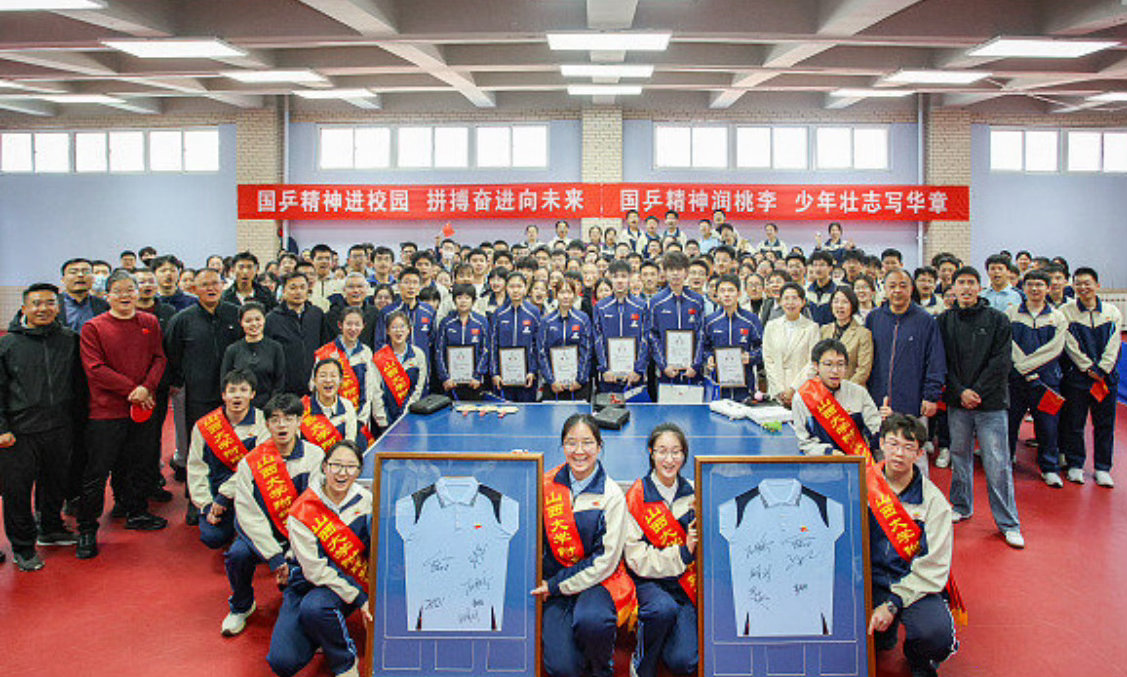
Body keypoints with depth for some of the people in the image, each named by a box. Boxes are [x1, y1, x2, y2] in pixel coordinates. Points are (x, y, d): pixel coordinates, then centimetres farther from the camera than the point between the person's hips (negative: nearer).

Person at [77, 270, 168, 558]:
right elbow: (95, 369, -12)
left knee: (136, 467, 18)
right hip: (106, 411, -4)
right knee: (96, 472, 2)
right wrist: (131, 388, -16)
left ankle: (136, 513, 35)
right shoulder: (93, 328, -6)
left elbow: (159, 359, 3)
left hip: (143, 408, 4)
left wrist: (147, 387, -14)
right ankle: (87, 530, 13)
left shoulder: (150, 323, 6)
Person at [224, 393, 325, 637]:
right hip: (263, 534, 1)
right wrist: (275, 558, -21)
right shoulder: (250, 463, -6)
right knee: (238, 554, -28)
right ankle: (241, 607, 6)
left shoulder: (315, 456, -6)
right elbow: (249, 515, -11)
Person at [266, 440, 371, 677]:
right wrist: (359, 599, -20)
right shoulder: (301, 512, -15)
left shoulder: (365, 500, -5)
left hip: (352, 581, 1)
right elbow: (316, 571, -17)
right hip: (308, 584, 0)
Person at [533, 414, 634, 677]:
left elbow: (606, 560, -8)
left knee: (590, 621, -35)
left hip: (599, 581, -1)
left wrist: (556, 585, -11)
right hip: (553, 584, 2)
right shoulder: (548, 483, 3)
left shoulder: (612, 495, -5)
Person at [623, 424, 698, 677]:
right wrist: (683, 553, -22)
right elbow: (638, 560, -11)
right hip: (649, 583, -3)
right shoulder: (636, 497, -6)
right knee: (665, 608, -37)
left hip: (685, 586, 3)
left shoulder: (692, 493, 7)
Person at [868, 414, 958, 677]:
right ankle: (881, 639, 14)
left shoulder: (933, 501, -3)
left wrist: (893, 603, -17)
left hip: (915, 585, -1)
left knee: (936, 633, -31)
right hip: (870, 578, 2)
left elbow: (933, 567, -7)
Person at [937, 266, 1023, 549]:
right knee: (960, 457, 12)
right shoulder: (945, 321, 7)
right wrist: (960, 391, -9)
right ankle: (961, 507, 29)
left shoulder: (997, 320, 1)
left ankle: (1009, 523, 6)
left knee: (998, 464, -3)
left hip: (991, 403, -2)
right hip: (957, 402, 3)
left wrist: (977, 391, -12)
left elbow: (1002, 361, -5)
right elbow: (942, 362, 4)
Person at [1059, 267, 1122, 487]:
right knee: (1073, 422, 2)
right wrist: (1089, 368, -11)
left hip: (1106, 376, 2)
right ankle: (1075, 465, 15)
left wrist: (1101, 370, -9)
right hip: (1076, 376, -2)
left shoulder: (1112, 312, 6)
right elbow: (1070, 345, -6)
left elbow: (1113, 346, 1)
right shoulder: (1065, 312, -1)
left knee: (1104, 423, 6)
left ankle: (1102, 469, 16)